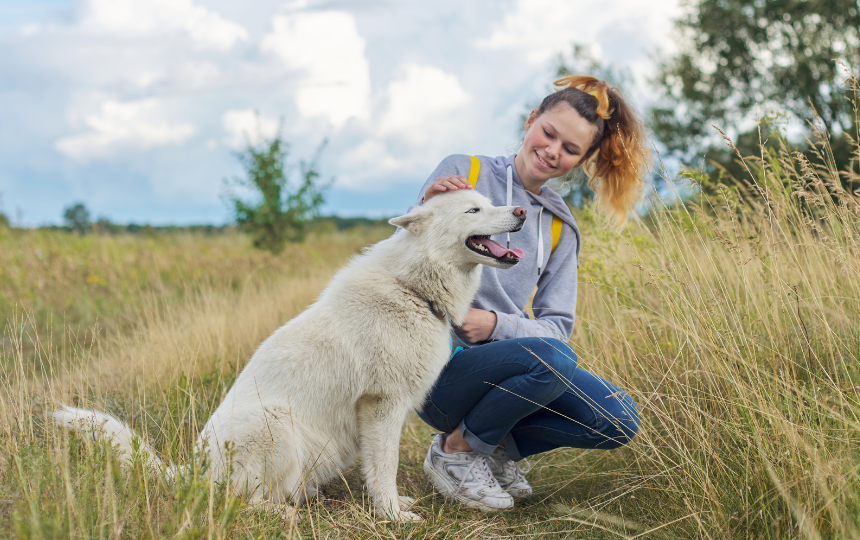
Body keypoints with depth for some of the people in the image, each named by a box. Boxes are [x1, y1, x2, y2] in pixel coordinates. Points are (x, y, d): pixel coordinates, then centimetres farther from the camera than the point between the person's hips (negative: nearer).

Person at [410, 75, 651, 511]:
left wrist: (497, 325, -15)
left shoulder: (561, 229, 11)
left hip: (505, 365, 5)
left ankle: (498, 446, 9)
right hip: (437, 367, -5)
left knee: (619, 419, -13)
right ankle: (454, 450, -8)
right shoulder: (463, 172, -2)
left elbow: (557, 327, 5)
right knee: (550, 357, -32)